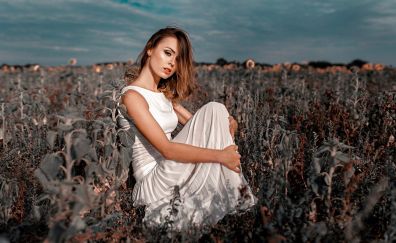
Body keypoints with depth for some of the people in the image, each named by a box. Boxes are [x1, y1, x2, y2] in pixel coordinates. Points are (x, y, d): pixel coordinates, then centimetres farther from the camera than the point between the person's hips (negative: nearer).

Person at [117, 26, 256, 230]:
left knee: (215, 111, -5)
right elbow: (166, 149, -22)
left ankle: (232, 195, -7)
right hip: (152, 181, -8)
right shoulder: (132, 95, -13)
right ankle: (230, 199, -11)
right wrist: (220, 155, -23)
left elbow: (197, 125, 10)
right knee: (214, 109, -15)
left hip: (171, 173, 8)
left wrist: (227, 123, -11)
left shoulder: (165, 94, 15)